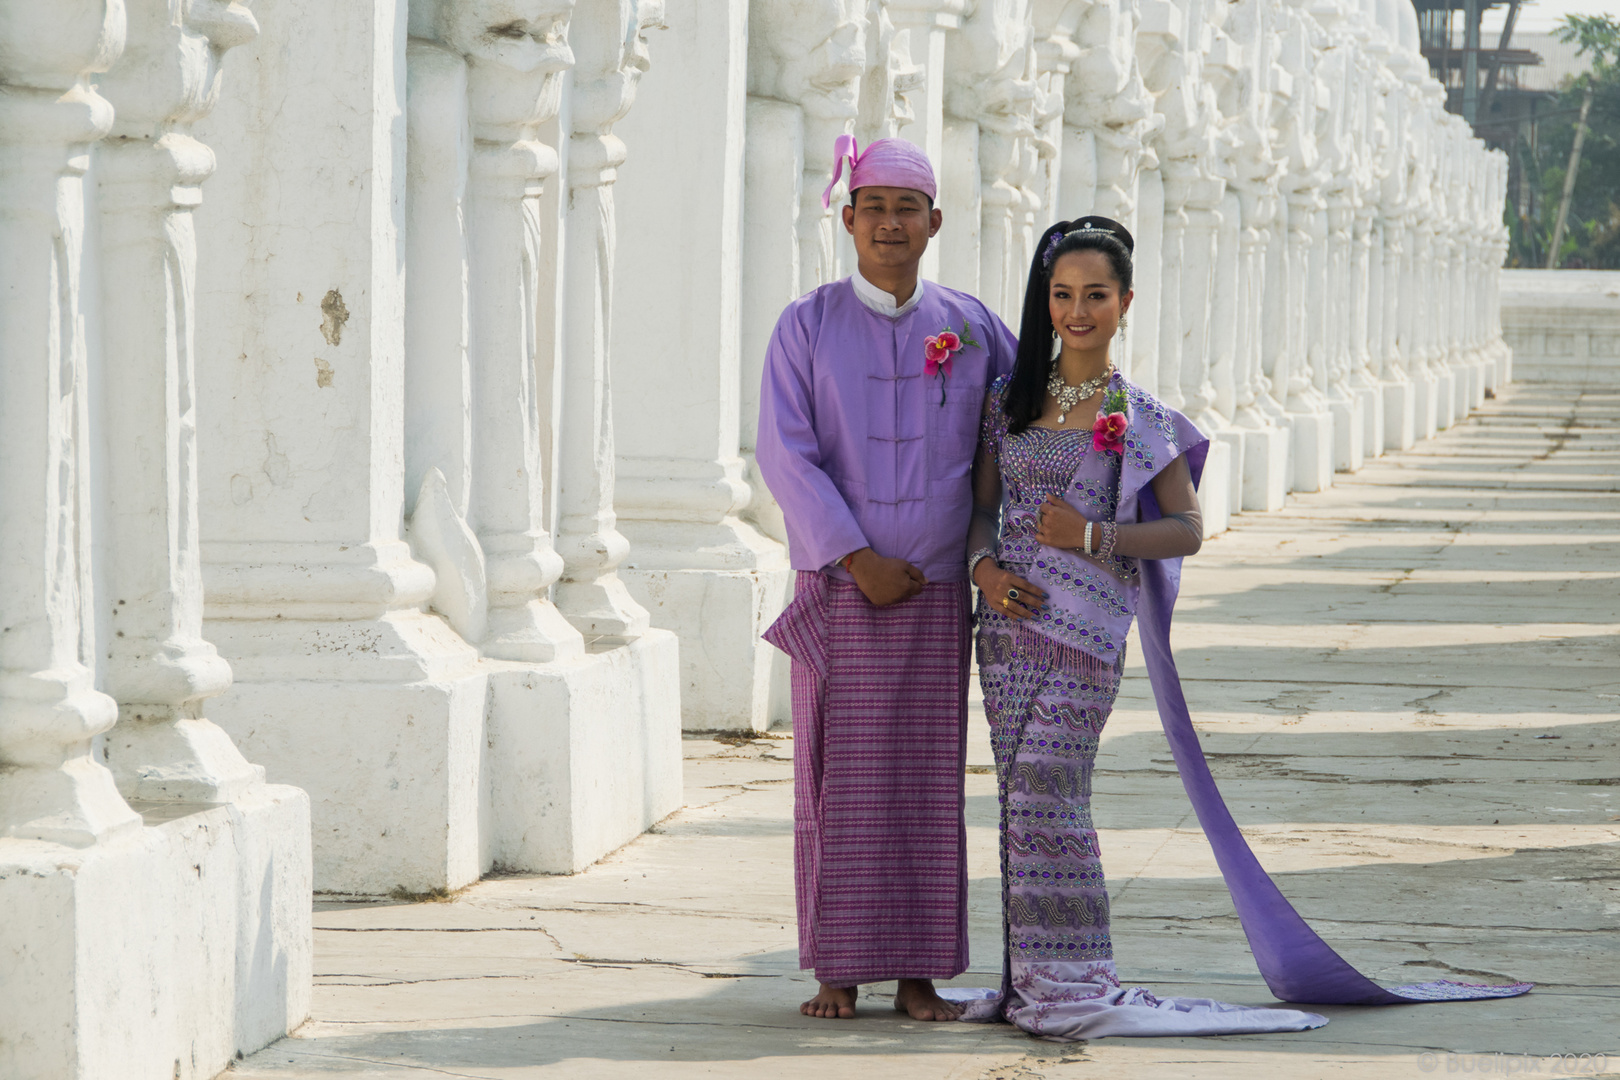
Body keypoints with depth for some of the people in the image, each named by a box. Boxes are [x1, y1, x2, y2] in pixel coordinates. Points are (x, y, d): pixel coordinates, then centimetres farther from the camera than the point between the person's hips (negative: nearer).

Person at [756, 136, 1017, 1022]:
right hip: (837, 586, -2)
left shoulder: (968, 326, 7)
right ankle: (838, 972, 3)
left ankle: (918, 973, 7)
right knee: (839, 778, -2)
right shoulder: (807, 326, 1)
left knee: (927, 781, 2)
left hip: (936, 592, 2)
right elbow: (784, 452, -6)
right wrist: (858, 560, -12)